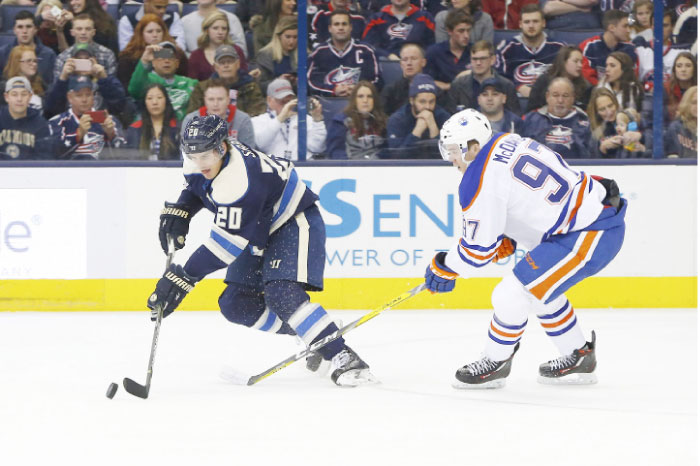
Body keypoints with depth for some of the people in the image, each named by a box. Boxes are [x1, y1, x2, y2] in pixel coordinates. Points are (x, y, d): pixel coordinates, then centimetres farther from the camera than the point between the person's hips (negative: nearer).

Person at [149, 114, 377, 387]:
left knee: (281, 295, -29)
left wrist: (185, 277, -37)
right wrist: (179, 211, -2)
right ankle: (312, 335, 13)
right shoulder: (198, 158, -9)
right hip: (262, 230, 10)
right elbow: (197, 184, 17)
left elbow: (229, 241, -36)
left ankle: (342, 358, -29)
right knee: (235, 304, 2)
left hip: (295, 223, -10)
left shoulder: (241, 183, -36)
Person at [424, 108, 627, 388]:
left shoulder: (481, 180, -16)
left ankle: (495, 362, 13)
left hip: (589, 238, -11)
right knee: (539, 288, 27)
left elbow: (479, 248, -10)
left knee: (511, 296, -7)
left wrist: (444, 268, 5)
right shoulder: (508, 143, 11)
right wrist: (506, 240, 21)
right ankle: (578, 358, 38)